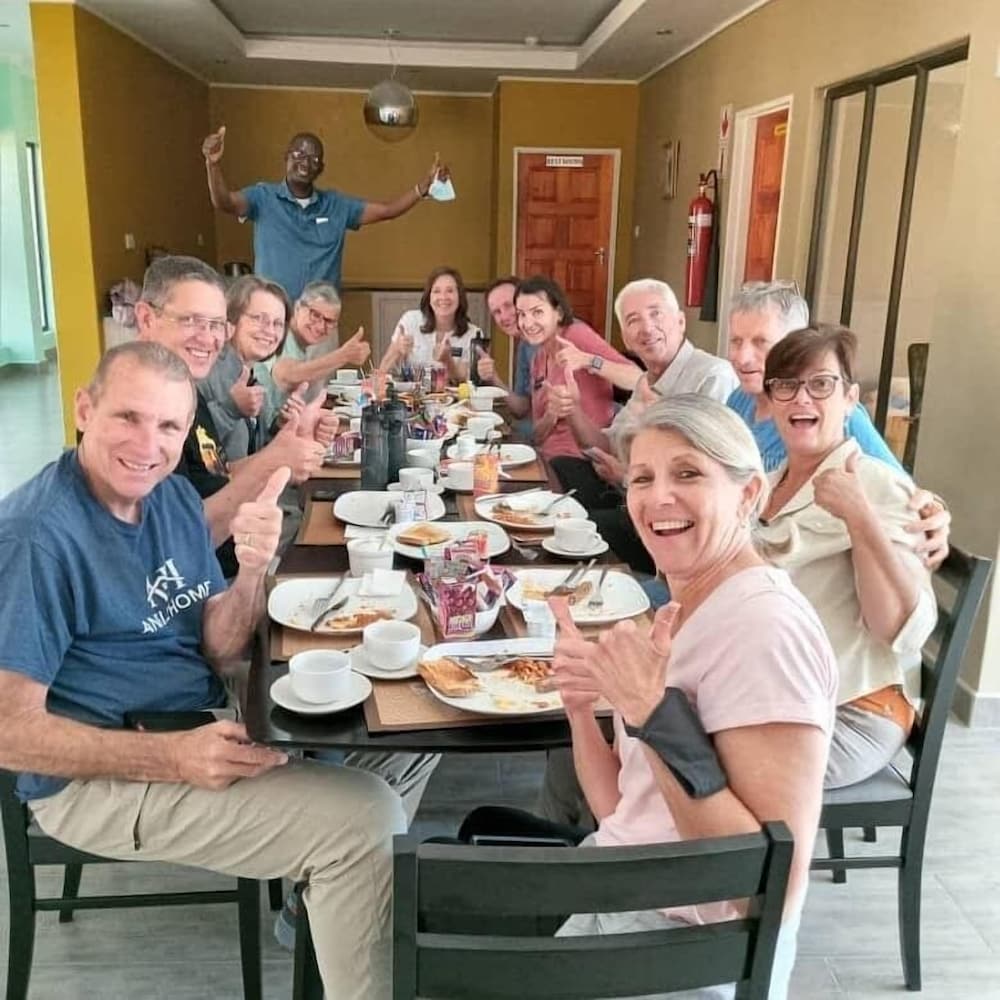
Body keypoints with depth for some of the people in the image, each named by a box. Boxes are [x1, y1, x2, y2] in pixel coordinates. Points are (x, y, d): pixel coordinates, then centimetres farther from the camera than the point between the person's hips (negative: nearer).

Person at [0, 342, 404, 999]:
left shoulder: (174, 497, 2)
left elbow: (218, 652, 0)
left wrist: (253, 572, -21)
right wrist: (175, 758, -27)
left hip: (201, 725, 8)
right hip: (98, 775, -8)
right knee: (364, 821, -19)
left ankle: (323, 899, 25)